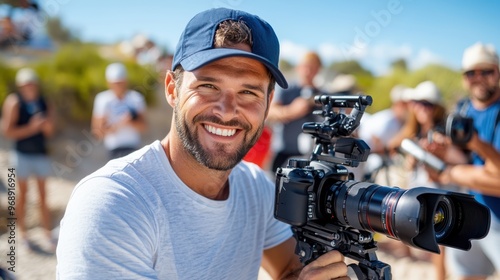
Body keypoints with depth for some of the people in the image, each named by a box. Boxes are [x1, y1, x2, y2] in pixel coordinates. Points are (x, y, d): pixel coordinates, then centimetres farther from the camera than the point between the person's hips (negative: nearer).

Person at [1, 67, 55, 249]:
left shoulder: (43, 102, 2)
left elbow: (50, 130, 3)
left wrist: (45, 123, -17)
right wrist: (31, 128, -18)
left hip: (41, 153, 3)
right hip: (22, 154, -2)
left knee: (43, 193, 7)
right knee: (22, 192, 9)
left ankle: (48, 232, 14)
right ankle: (22, 231, 23)